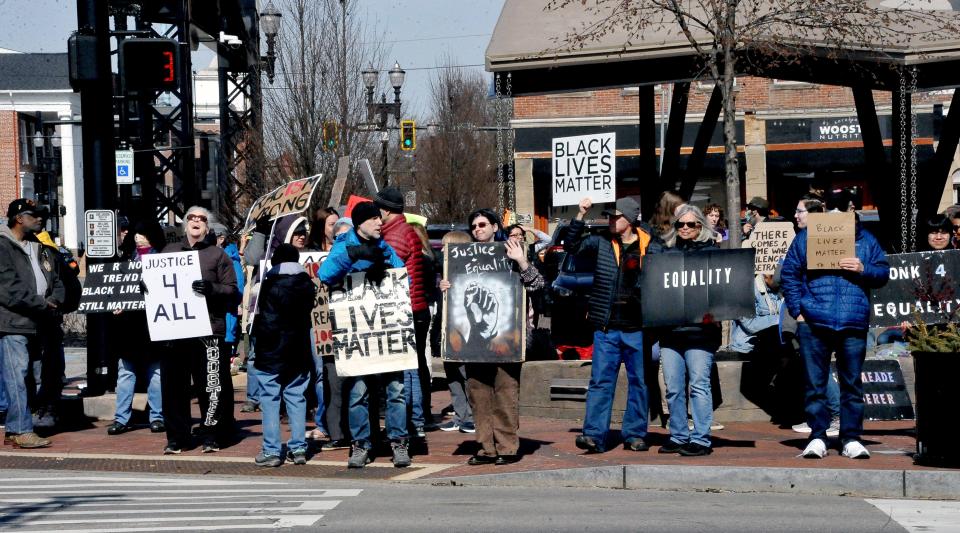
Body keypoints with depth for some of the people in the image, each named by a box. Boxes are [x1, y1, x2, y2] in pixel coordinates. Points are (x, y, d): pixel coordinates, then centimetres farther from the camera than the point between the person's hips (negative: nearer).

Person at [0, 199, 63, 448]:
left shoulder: (38, 249, 21)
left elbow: (56, 281, 23)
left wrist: (53, 301, 1)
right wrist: (42, 304, -10)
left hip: (36, 324, 8)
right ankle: (22, 431, -11)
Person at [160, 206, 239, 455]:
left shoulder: (217, 255, 6)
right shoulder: (170, 251, 17)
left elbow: (232, 290, -1)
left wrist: (211, 289, -19)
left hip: (208, 329, -3)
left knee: (211, 386, -2)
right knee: (173, 385, 4)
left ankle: (212, 436, 9)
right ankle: (176, 437, 12)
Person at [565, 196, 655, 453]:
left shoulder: (649, 247, 1)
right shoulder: (602, 243, 7)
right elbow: (571, 245, 2)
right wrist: (581, 215, -6)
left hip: (637, 328, -1)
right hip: (607, 327, 1)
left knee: (639, 381, 7)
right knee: (600, 380, -3)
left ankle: (635, 435, 16)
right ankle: (594, 435, -5)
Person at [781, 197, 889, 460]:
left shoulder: (865, 239, 12)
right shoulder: (806, 237, 8)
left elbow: (884, 272, 10)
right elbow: (789, 274, 7)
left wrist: (863, 269, -10)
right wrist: (797, 310, -3)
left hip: (854, 323, 1)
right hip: (814, 322, -1)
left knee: (852, 383, 4)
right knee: (814, 383, 1)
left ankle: (851, 438, 10)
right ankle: (817, 437, 6)